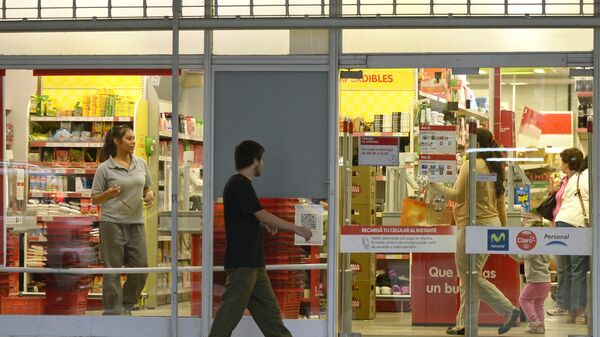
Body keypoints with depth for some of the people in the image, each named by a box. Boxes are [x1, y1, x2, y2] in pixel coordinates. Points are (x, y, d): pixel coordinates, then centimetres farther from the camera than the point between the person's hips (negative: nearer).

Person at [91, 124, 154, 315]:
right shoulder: (105, 168, -3)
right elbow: (95, 199, 0)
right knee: (113, 271, -1)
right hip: (112, 223, -5)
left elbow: (148, 188, 22)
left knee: (140, 268, 3)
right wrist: (108, 194, -21)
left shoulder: (141, 164, 10)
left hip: (136, 223, 5)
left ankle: (126, 307, 22)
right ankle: (112, 311, 6)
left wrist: (150, 195, -1)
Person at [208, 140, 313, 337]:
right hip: (241, 262, -10)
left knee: (269, 309, 12)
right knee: (231, 312, -7)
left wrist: (264, 223, 10)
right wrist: (296, 229, -12)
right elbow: (262, 215, -18)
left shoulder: (239, 184, 16)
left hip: (253, 262, 10)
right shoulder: (240, 184, -14)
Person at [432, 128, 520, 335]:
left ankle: (508, 310, -9)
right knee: (468, 276, 13)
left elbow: (457, 195, -17)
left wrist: (435, 185, -7)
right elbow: (501, 203, 17)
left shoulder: (471, 165, -12)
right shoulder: (495, 168, 14)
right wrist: (503, 229, 22)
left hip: (475, 225, -9)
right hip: (492, 224, 9)